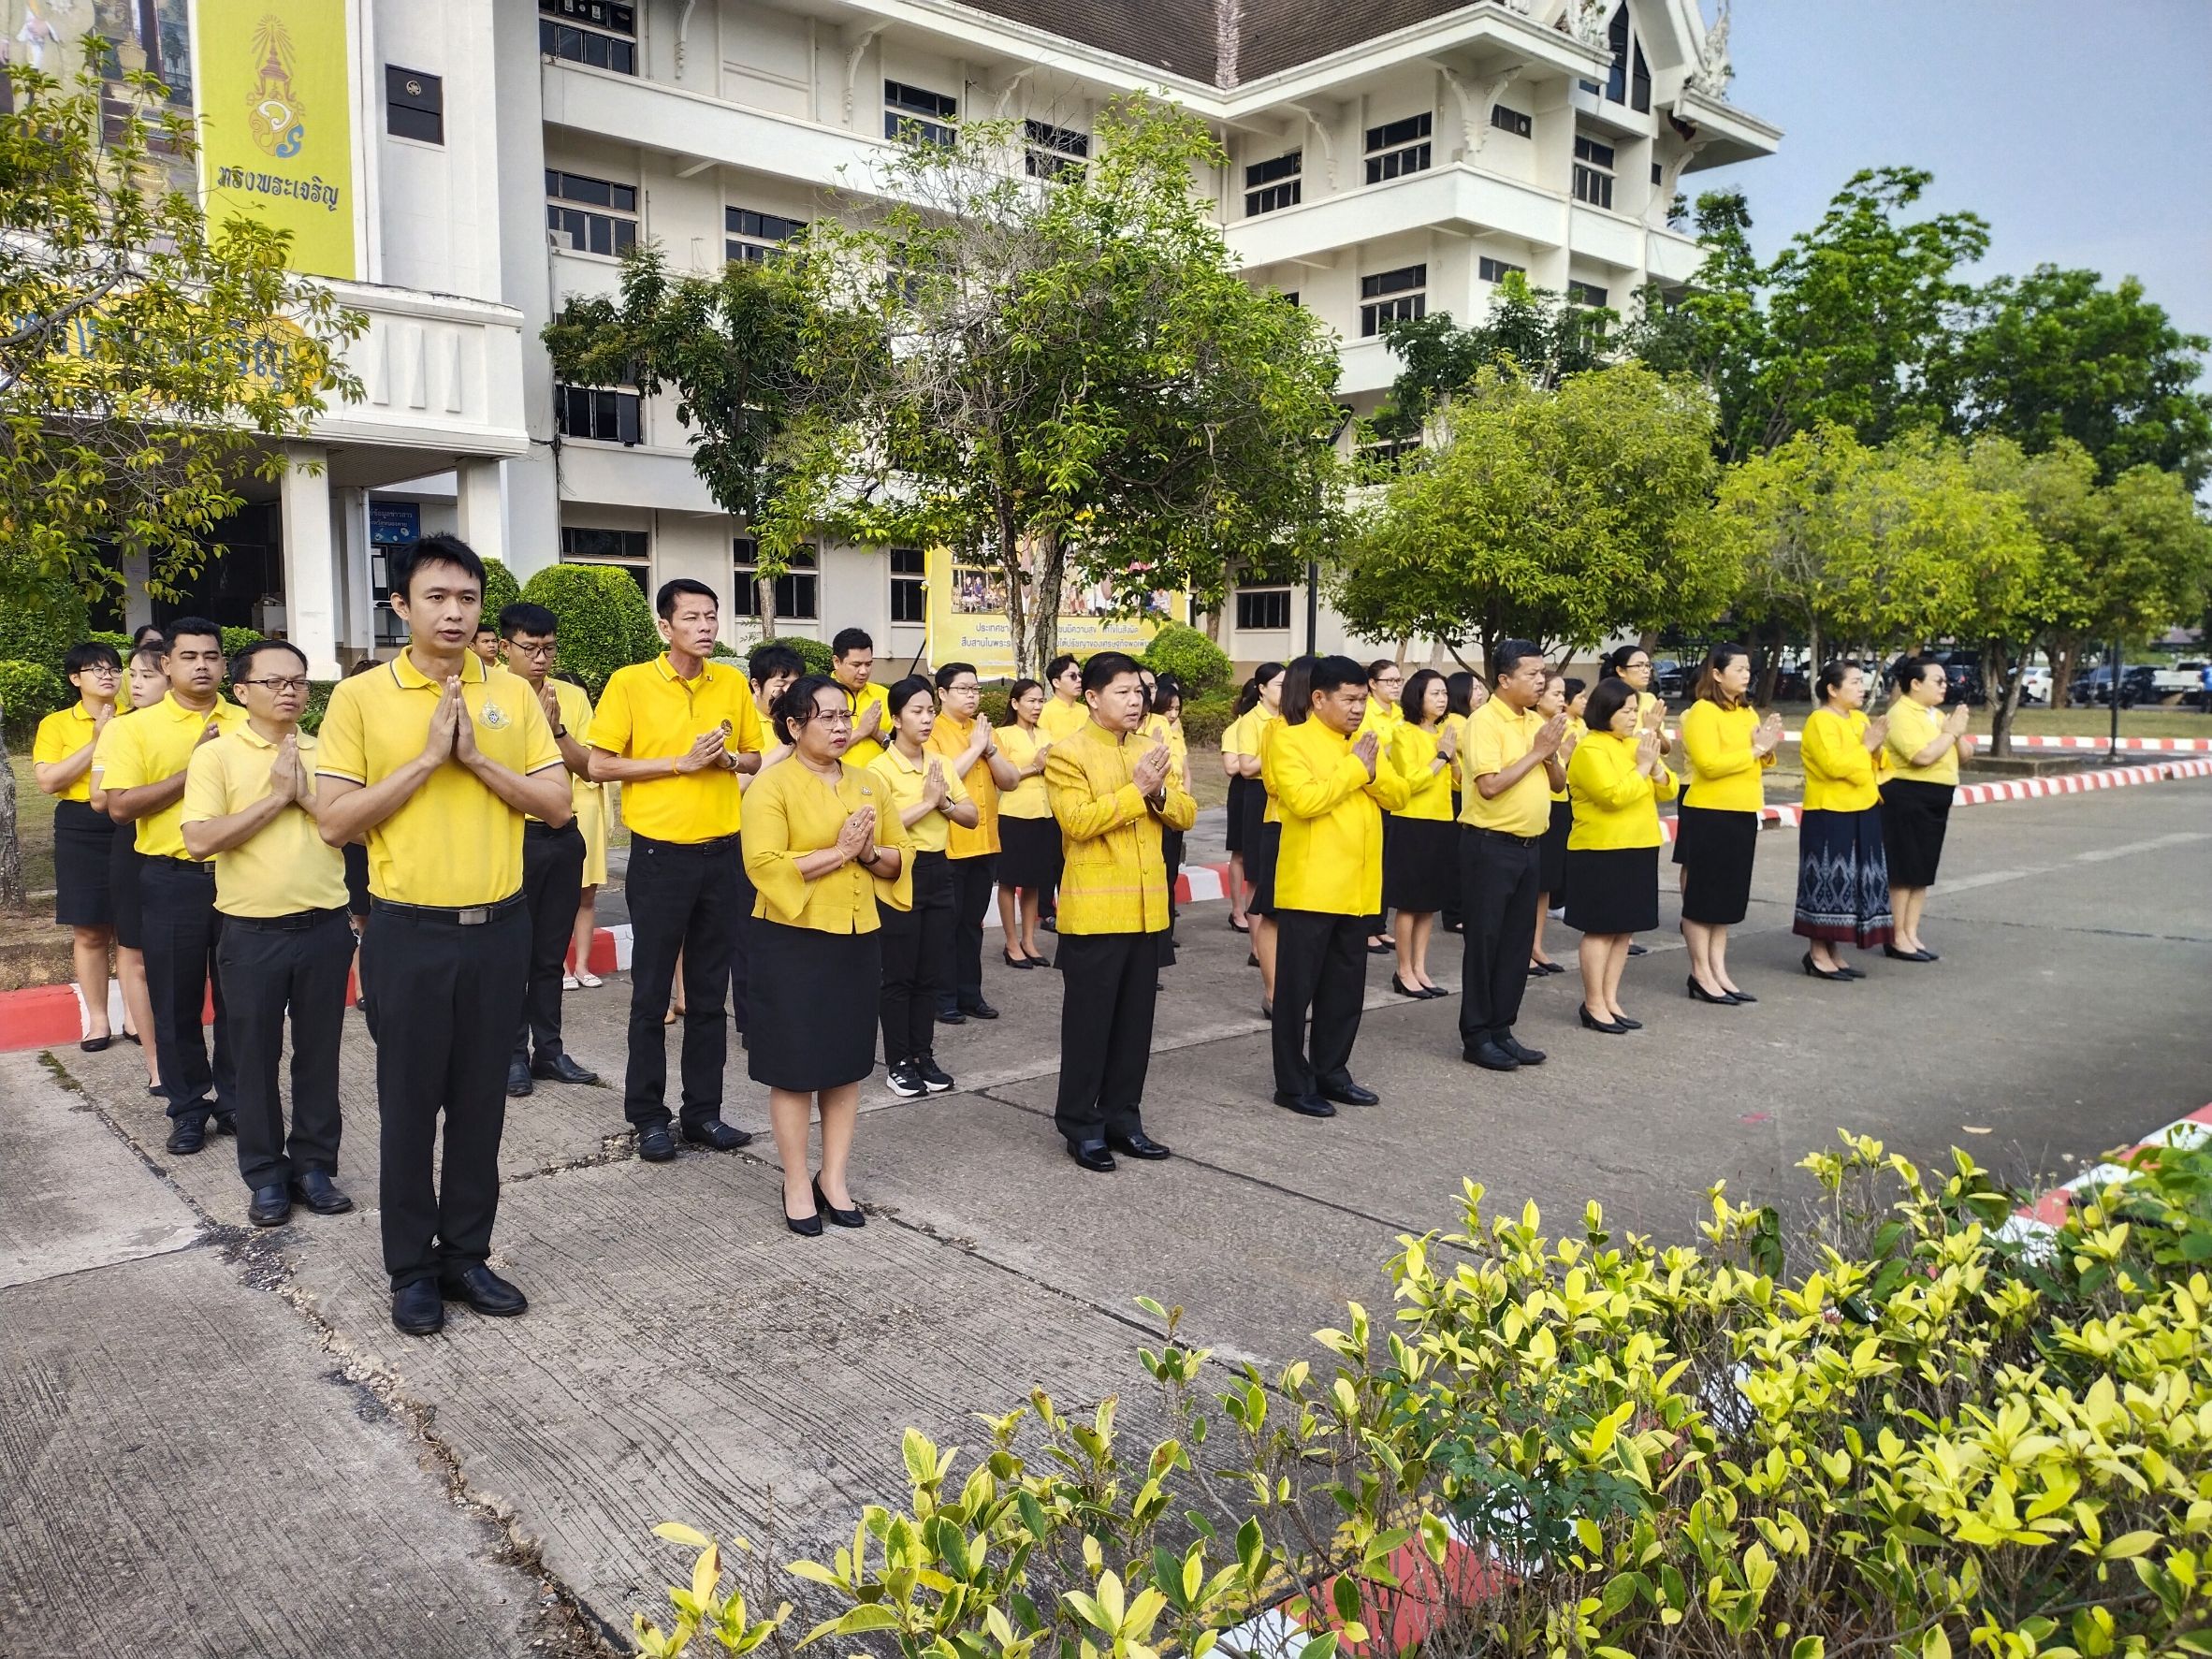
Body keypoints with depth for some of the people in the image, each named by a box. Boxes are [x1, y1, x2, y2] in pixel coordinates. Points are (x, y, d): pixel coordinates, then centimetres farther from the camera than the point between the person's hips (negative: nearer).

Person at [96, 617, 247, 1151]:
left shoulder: (247, 723, 6)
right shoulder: (137, 728, -1)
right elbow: (120, 806, -10)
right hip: (173, 880, -1)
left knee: (237, 997, 9)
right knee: (177, 1002, 7)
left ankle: (234, 1099, 23)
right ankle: (189, 1107, 20)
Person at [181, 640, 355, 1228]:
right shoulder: (216, 754, -3)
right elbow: (199, 840, -14)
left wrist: (307, 795, -12)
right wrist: (276, 797, -14)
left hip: (325, 926, 2)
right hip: (252, 932, -2)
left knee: (319, 1053, 10)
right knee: (256, 1057, 7)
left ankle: (315, 1164, 23)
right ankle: (265, 1174, 20)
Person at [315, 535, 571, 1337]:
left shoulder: (512, 693, 3)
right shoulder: (361, 695, -5)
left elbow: (557, 803, 0)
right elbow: (334, 822, -10)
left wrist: (477, 758, -13)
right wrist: (426, 758, -17)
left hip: (498, 927, 3)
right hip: (409, 932, -3)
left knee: (481, 1102, 12)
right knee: (409, 1105, 7)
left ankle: (467, 1253, 26)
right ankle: (410, 1269, 22)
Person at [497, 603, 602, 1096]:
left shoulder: (572, 696, 6)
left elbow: (589, 766, 1)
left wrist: (557, 728, -14)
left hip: (563, 836, 4)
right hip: (511, 834, -4)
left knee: (552, 953, 11)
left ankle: (548, 1050, 20)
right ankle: (513, 1053, 13)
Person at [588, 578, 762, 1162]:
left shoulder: (732, 681, 6)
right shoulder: (630, 683, -6)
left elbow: (755, 757, 15)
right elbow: (600, 765, -8)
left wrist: (727, 758, -8)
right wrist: (680, 763, -15)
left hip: (722, 852, 4)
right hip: (660, 854, -4)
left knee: (710, 992, 10)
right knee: (652, 993, 4)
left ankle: (703, 1110, 21)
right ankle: (648, 1115, 16)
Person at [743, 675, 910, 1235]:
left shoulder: (868, 782, 9)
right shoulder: (771, 785, -9)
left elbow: (901, 858, 11)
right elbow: (764, 866, -20)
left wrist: (870, 853, -10)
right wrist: (838, 852, -20)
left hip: (858, 939, 6)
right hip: (793, 943, -6)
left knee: (847, 1065, 11)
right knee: (794, 1068, 2)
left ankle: (833, 1179, 24)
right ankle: (797, 1186, 15)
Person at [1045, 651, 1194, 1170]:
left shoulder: (1149, 751, 13)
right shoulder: (1068, 753, -7)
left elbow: (1185, 816, 9)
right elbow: (1077, 820, -20)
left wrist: (1159, 792, -11)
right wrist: (1136, 790, -19)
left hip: (1147, 909, 6)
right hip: (1094, 911, -6)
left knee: (1135, 1020, 11)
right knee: (1088, 1021, 2)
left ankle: (1122, 1115, 22)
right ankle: (1080, 1124, 12)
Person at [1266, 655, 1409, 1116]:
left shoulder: (1367, 738, 12)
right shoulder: (1290, 739, -9)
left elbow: (1397, 795, 6)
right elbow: (1304, 800, -23)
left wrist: (1373, 769, -13)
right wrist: (1355, 768, -16)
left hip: (1357, 886, 7)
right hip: (1310, 886, -7)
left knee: (1346, 986, 14)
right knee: (1297, 987, 1)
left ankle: (1331, 1071, 26)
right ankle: (1293, 1083, 10)